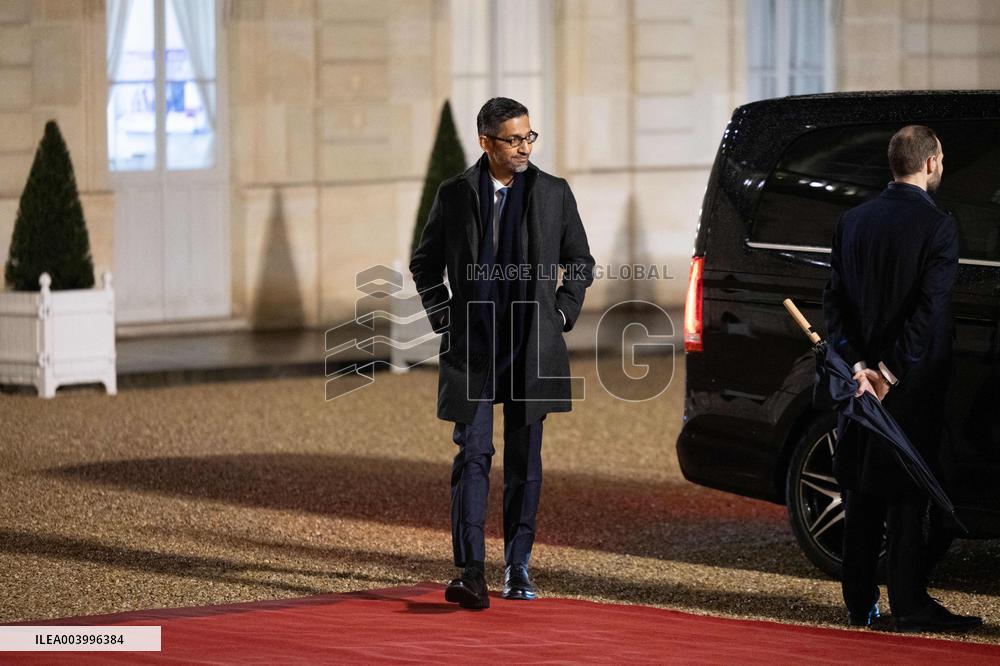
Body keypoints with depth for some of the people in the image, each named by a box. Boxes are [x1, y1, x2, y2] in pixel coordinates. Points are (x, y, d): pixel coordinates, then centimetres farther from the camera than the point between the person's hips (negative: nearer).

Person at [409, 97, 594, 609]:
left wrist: (562, 314, 5)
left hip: (532, 351, 1)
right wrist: (443, 317, 5)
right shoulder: (454, 196, 2)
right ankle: (471, 572, -13)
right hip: (471, 349, -1)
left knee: (524, 462, 7)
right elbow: (424, 263, 14)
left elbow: (580, 262, 15)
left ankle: (518, 568, 16)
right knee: (473, 457, -8)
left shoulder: (554, 194, 4)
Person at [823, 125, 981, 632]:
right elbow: (931, 309, -18)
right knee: (908, 492, -2)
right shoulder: (937, 225, -11)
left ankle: (860, 604, 13)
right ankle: (909, 604, -1)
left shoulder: (853, 222, 6)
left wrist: (858, 365, -3)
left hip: (863, 376, 5)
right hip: (914, 381, -5)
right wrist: (894, 371, -14)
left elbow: (833, 302, 2)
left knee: (862, 490, 10)